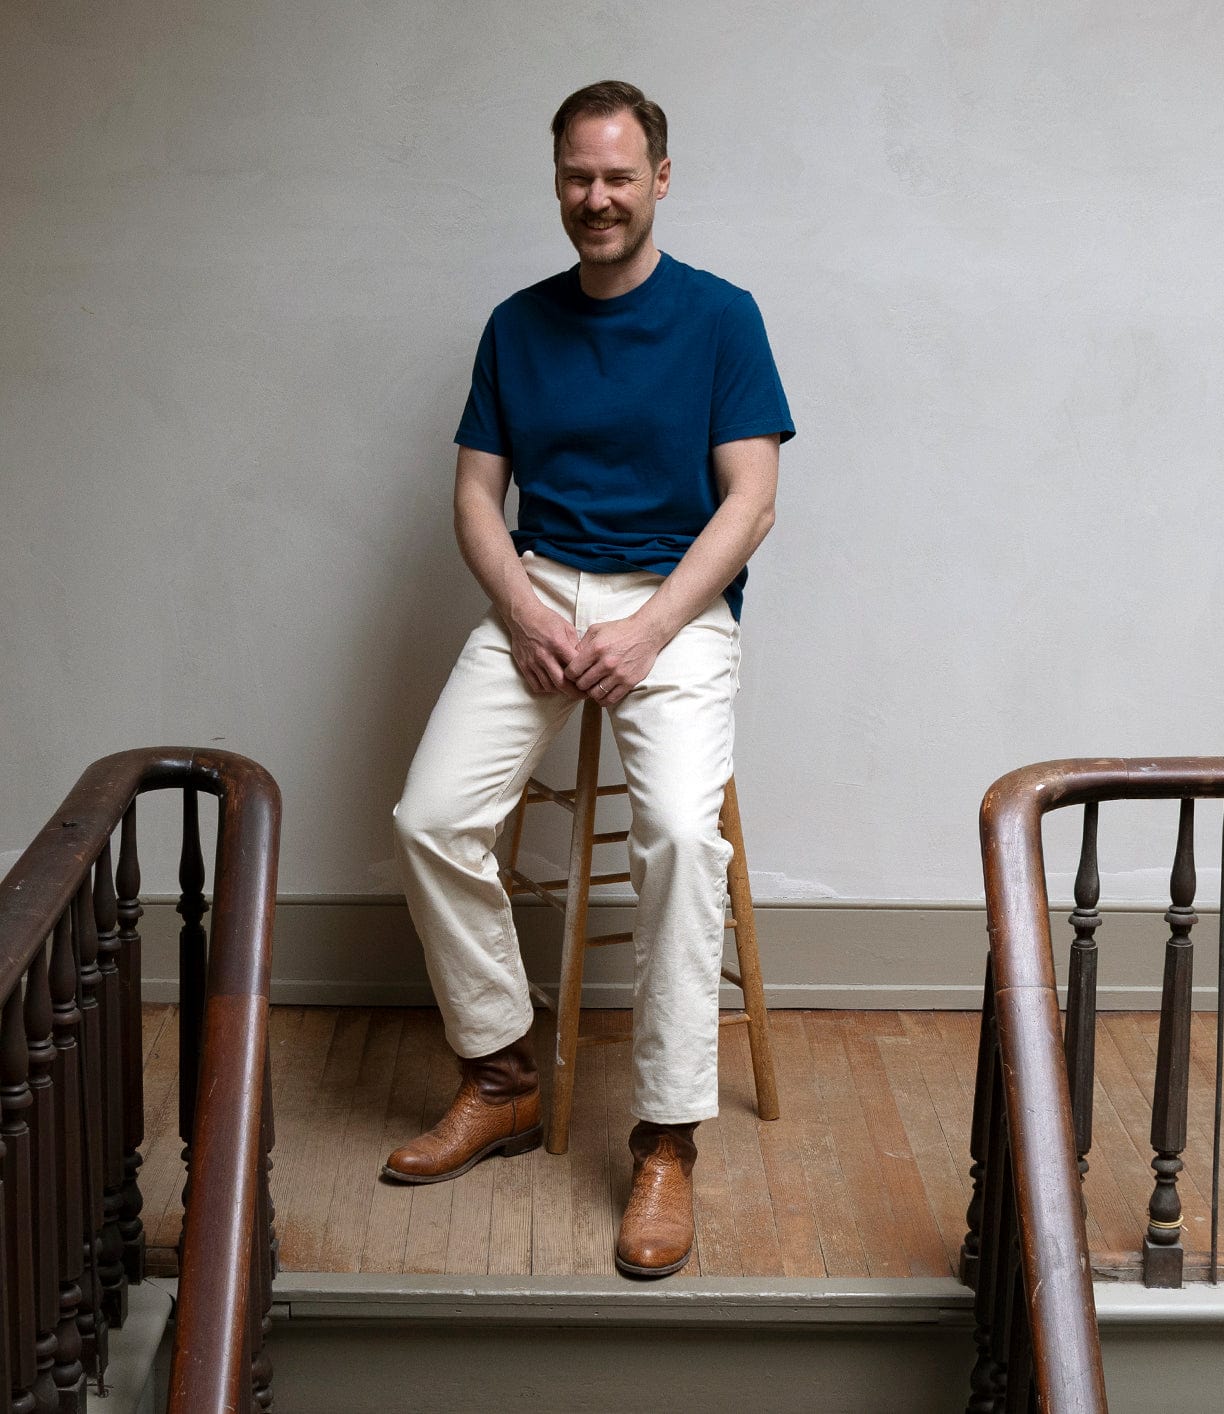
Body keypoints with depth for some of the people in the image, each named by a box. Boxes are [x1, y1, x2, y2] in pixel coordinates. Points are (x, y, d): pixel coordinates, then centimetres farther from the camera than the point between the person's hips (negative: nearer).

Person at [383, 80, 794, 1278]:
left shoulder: (720, 317, 1)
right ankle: (501, 1078, 2)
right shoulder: (517, 327, 12)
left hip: (675, 604, -3)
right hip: (539, 595, 4)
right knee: (430, 819, -17)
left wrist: (646, 631, -15)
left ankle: (669, 1136, -19)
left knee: (681, 831, -29)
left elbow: (749, 502, -4)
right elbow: (476, 494, 10)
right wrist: (525, 611, -9)